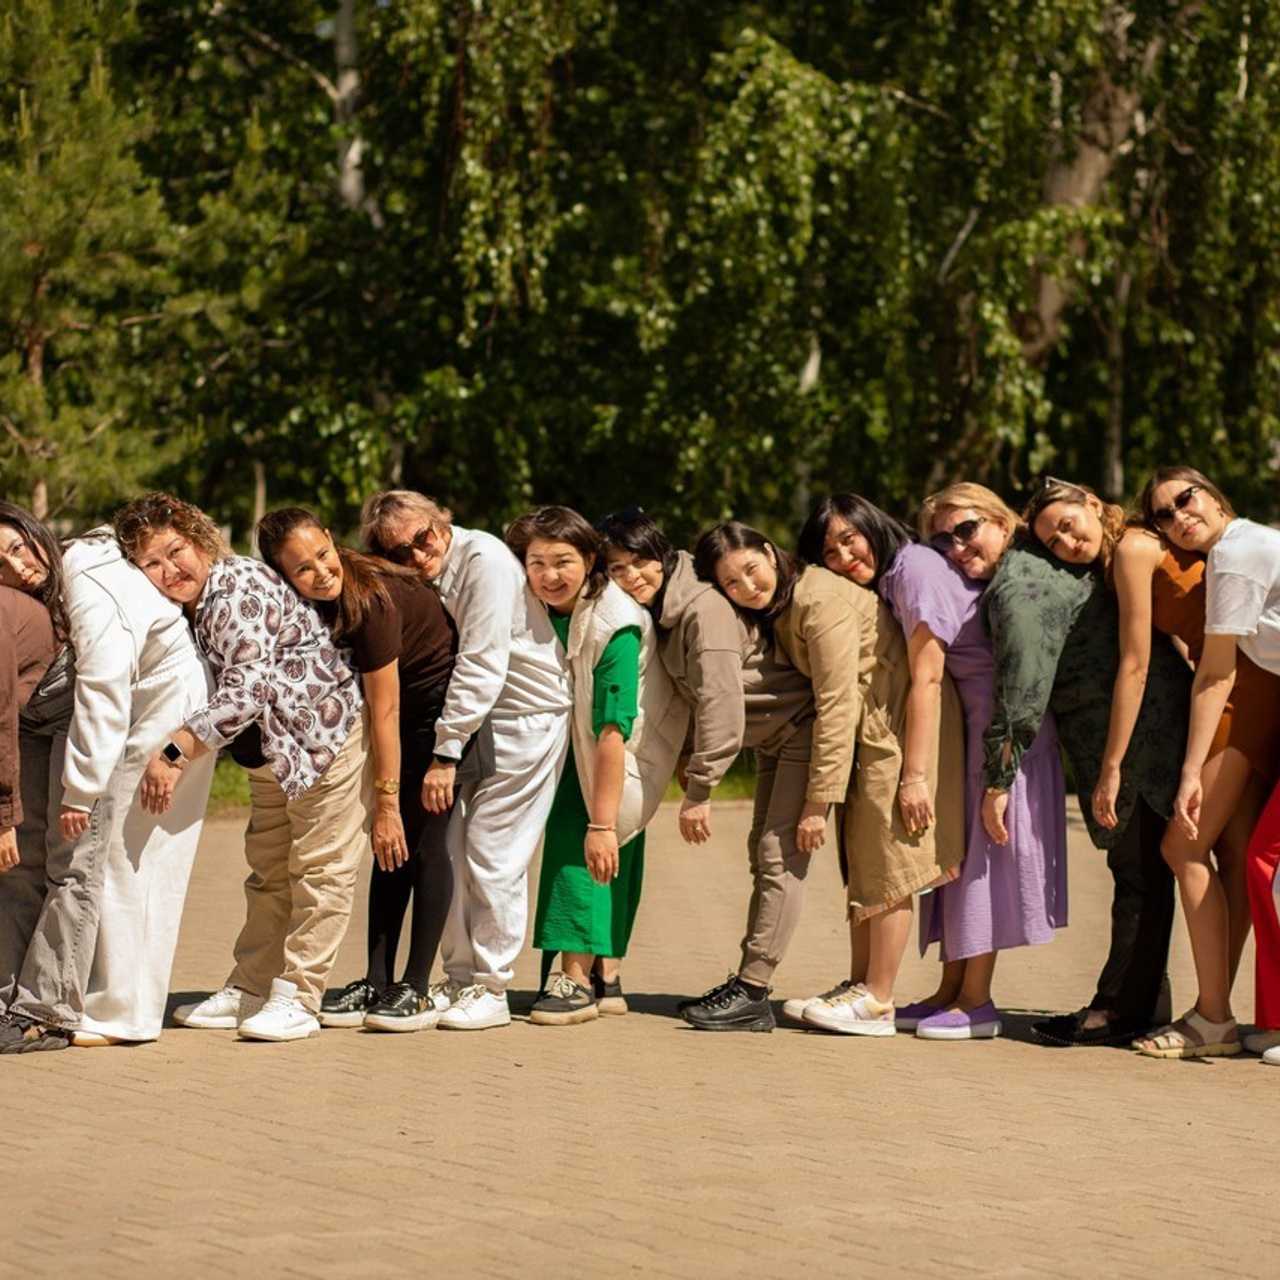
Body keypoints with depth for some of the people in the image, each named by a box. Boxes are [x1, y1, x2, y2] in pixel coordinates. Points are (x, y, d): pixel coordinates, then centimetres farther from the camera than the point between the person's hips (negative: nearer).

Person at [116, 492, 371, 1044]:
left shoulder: (237, 588, -24)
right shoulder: (184, 608, 5)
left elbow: (246, 688, -33)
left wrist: (177, 752, -36)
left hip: (329, 734, -10)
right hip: (273, 752, 10)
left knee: (319, 869, -4)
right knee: (267, 872, 16)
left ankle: (298, 998, -2)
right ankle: (250, 991, 24)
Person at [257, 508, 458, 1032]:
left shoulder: (370, 599, -30)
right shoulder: (309, 606, -9)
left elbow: (384, 711, -25)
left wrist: (387, 802, -19)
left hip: (444, 697, -7)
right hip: (405, 703, 7)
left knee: (420, 837, -9)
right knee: (390, 845, 5)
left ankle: (418, 989, -6)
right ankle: (378, 984, 7)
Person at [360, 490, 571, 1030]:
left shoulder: (484, 561, -21)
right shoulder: (410, 582, 2)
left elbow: (480, 667, -24)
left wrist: (445, 754, -22)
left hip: (527, 717, -7)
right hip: (463, 721, 7)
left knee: (491, 856, -7)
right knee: (445, 850, 4)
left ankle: (490, 990, 1)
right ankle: (459, 978, 15)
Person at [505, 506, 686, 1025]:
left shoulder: (615, 627, -32)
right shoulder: (538, 612, -14)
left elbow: (613, 731, -35)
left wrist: (602, 824, -38)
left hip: (634, 746, -6)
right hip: (570, 742, 6)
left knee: (576, 831, -19)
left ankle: (577, 977, -19)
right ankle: (605, 974, 14)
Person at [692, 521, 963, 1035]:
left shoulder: (820, 601, -21)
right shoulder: (776, 609, 7)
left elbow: (836, 705, -22)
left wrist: (819, 801, -21)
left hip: (898, 721, -10)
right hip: (865, 728, 10)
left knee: (885, 864, -6)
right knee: (860, 866, 13)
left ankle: (877, 1004, -3)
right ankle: (860, 987, 20)